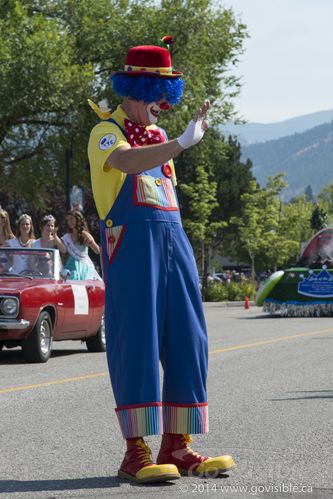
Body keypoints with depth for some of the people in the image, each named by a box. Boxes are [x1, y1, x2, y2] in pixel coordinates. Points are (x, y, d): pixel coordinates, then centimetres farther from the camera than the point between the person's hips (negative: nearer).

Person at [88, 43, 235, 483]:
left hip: (172, 239, 8)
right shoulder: (106, 131, -2)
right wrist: (183, 143, -37)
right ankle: (136, 453, -9)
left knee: (186, 340, 2)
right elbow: (126, 161, -26)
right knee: (135, 341, -10)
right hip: (130, 240, -7)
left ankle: (177, 447, 7)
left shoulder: (158, 136, 22)